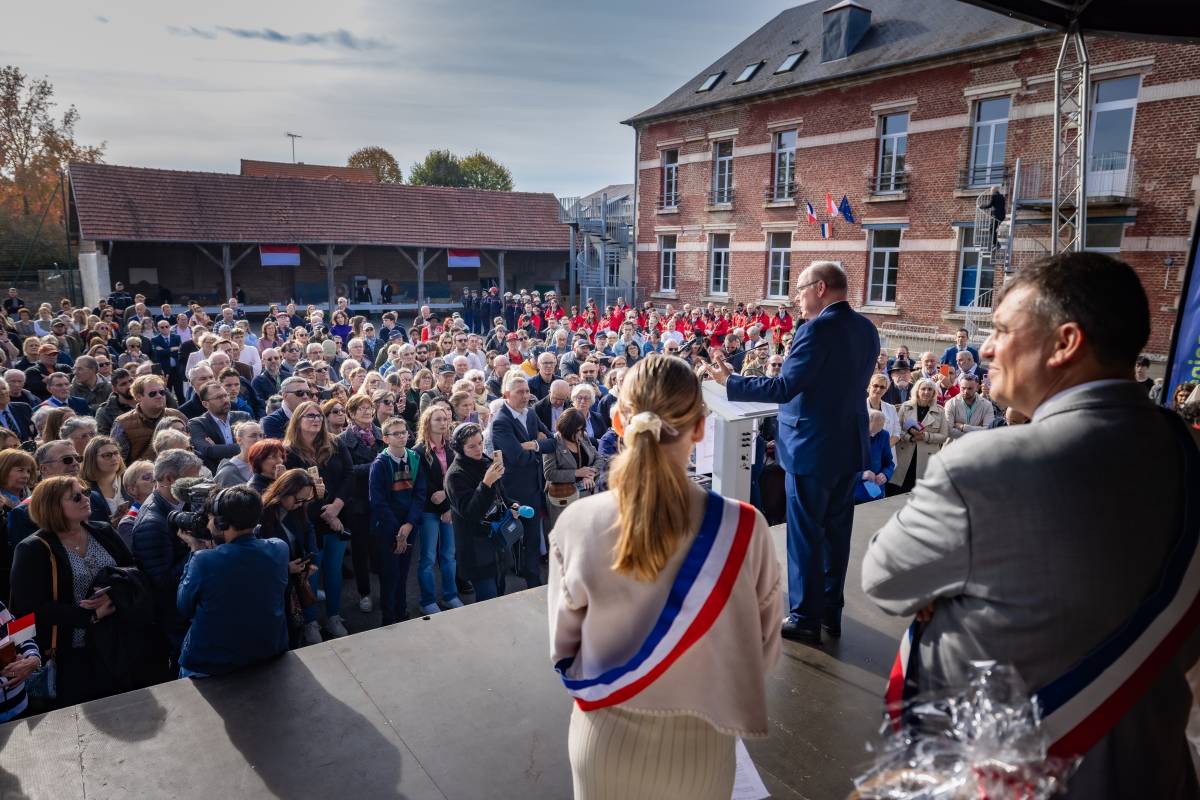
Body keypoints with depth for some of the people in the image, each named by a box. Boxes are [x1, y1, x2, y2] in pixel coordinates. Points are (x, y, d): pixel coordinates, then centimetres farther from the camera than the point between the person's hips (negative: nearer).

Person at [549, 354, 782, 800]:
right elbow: (763, 652, -7)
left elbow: (564, 651, -7)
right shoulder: (744, 529, -23)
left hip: (604, 740, 1)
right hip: (695, 745, 0)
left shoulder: (576, 523, -21)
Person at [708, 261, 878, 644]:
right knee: (836, 531, 16)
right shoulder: (866, 329, 7)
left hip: (813, 448, -8)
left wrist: (730, 381, -15)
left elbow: (785, 388, -23)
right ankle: (831, 612, 28)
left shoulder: (818, 329, -19)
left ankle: (806, 619, 14)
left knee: (805, 534, 4)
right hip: (850, 445, 8)